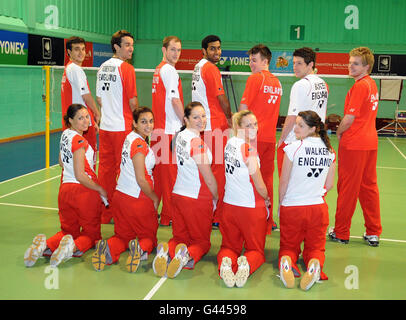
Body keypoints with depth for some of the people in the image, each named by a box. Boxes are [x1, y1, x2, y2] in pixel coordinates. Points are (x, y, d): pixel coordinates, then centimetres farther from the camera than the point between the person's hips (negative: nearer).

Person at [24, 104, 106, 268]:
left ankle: (46, 244, -9)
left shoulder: (65, 134, 7)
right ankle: (74, 247, -22)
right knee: (91, 233, 9)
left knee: (68, 230, 20)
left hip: (66, 188, 7)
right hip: (83, 190, -7)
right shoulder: (79, 141, -19)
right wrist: (100, 189, -9)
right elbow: (80, 176, -20)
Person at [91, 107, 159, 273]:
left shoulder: (130, 137, 7)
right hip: (137, 200, -7)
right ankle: (141, 248, -19)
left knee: (123, 235, 21)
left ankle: (109, 247, -10)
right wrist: (155, 198, -6)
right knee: (149, 236, 13)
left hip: (120, 196, 7)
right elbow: (141, 180, -21)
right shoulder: (139, 144, -20)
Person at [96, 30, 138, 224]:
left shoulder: (102, 67, 11)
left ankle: (104, 213, 20)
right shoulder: (126, 68, -11)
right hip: (122, 127, -7)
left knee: (105, 168, 11)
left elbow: (99, 98, 14)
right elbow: (133, 102, -13)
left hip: (105, 126, 7)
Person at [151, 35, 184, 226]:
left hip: (158, 128, 9)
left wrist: (181, 120, 16)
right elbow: (175, 100, -16)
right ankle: (168, 216, 4)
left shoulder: (158, 69, 16)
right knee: (170, 171, -2)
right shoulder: (169, 69, -11)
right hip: (170, 128, -9)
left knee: (158, 169, 13)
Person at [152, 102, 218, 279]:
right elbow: (208, 178, -16)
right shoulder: (196, 142, -20)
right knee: (202, 241, 10)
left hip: (178, 194, 7)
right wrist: (216, 198, 1)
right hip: (198, 198, -7)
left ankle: (167, 251, -13)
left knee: (180, 237, 18)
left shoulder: (179, 136, 5)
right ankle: (189, 255, -21)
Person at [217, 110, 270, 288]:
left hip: (229, 205, 5)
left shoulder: (230, 142, 1)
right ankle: (247, 263, -20)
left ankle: (226, 261, -15)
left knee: (229, 245, 19)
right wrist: (266, 199, 5)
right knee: (256, 250, 13)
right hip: (251, 207, -5)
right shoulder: (249, 149, -19)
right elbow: (259, 185, -12)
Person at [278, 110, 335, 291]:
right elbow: (329, 185, 7)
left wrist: (280, 205, 8)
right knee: (315, 247, 18)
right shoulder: (329, 150, 0)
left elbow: (283, 183, -7)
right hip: (318, 208, 3)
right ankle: (315, 263, -18)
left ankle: (287, 261, -19)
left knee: (289, 246, 16)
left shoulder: (292, 148, -13)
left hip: (291, 207, -3)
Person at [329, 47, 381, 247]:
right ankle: (373, 233, 19)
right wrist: (344, 131, 10)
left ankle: (341, 233, 14)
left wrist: (339, 132, 0)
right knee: (369, 187, 13)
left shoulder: (359, 86, -16)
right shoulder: (372, 84, 10)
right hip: (370, 142, 8)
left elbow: (349, 119, -18)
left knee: (347, 188, 2)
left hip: (354, 145, -8)